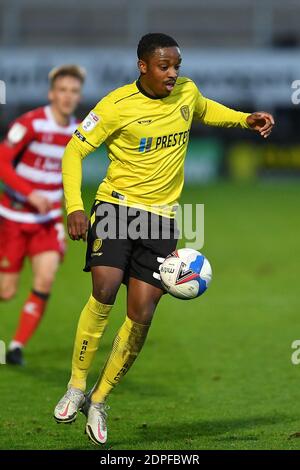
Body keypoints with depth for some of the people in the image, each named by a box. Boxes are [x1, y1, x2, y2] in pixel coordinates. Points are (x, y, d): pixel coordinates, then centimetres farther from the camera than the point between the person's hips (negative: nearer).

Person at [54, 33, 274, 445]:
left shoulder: (186, 92, 4)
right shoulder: (117, 106, -10)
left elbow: (204, 110, 29)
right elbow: (74, 151, -5)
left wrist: (246, 120, 13)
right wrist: (74, 207, -17)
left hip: (162, 216, 4)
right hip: (117, 206, -4)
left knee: (141, 315, -5)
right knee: (104, 293, -24)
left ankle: (99, 399, 11)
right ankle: (77, 387, -7)